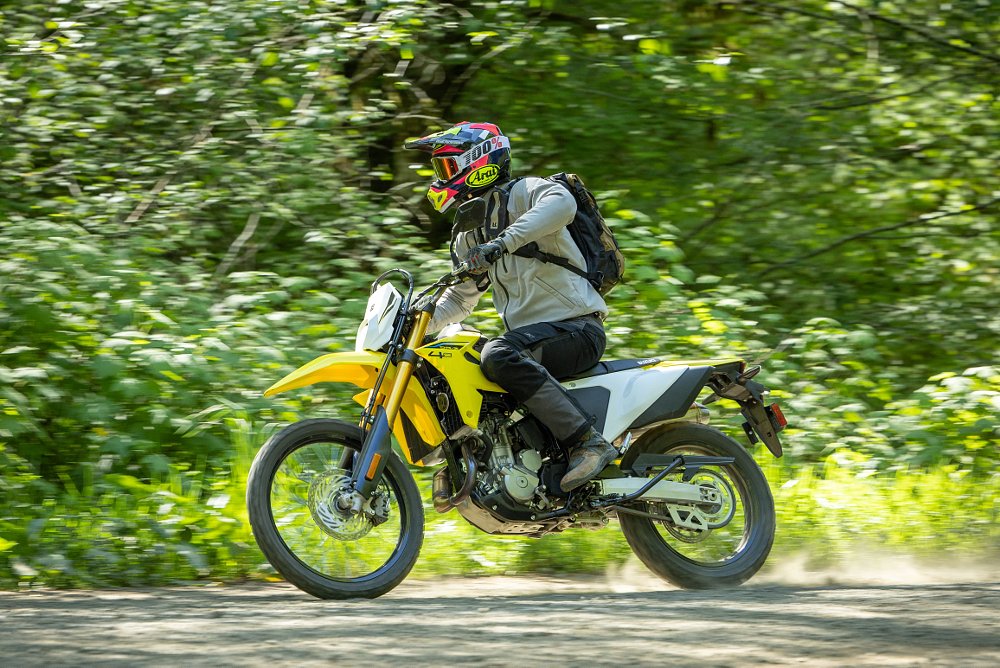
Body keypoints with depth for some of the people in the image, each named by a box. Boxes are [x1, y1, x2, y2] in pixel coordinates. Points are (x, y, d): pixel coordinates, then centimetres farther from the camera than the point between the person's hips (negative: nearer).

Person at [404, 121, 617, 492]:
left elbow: (561, 203, -31)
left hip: (576, 327, -9)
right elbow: (460, 299, 30)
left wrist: (503, 242, -41)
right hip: (530, 333, 9)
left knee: (498, 356, -36)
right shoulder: (468, 235, 19)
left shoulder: (521, 193, -7)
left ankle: (589, 442, -38)